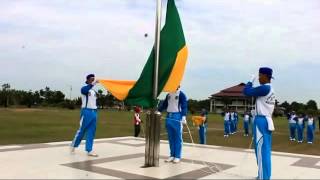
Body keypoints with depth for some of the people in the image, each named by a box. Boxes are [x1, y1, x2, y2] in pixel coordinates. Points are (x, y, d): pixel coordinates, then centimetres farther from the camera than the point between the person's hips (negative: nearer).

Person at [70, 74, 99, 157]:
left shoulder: (94, 91, 17)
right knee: (82, 130, 0)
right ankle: (73, 145, 20)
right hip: (86, 111, -7)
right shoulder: (84, 89, -6)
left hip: (94, 112, 7)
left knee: (91, 132, 5)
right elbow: (85, 89, -31)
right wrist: (93, 84, -46)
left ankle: (89, 150, 8)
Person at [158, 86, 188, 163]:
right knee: (170, 137, 9)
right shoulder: (168, 95, 16)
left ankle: (177, 156, 3)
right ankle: (172, 155, 17)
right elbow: (164, 104, 20)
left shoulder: (181, 94, -4)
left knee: (178, 138, -1)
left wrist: (184, 117, -22)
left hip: (177, 117, -6)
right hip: (169, 117, 6)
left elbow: (184, 106, -11)